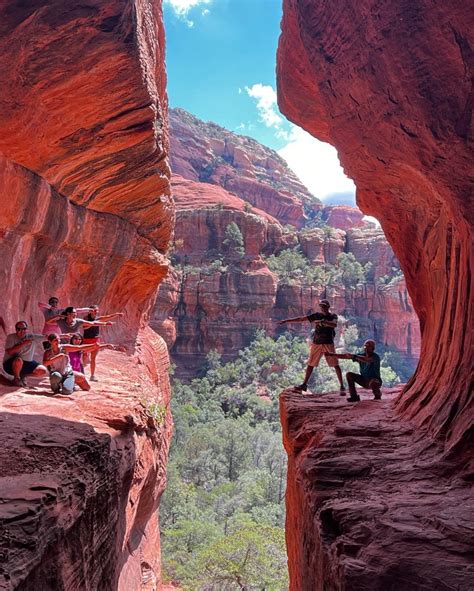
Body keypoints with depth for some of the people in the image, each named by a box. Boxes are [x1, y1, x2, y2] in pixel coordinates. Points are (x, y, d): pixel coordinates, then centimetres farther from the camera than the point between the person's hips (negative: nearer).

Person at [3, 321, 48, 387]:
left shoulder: (31, 337, 0)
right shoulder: (11, 337, -10)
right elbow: (9, 352, -23)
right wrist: (24, 343, -24)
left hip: (27, 363, 4)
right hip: (10, 364, -4)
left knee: (43, 371, -9)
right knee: (18, 360, -39)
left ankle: (23, 375, 12)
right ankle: (16, 378, -10)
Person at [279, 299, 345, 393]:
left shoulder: (333, 316, 0)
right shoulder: (317, 315, 5)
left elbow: (334, 324, -22)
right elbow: (301, 318, 2)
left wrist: (322, 321, -35)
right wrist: (286, 320, -2)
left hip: (328, 344, -2)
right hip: (316, 343, 2)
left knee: (335, 365, -3)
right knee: (310, 364, 7)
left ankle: (342, 386, 4)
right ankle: (304, 384, 16)